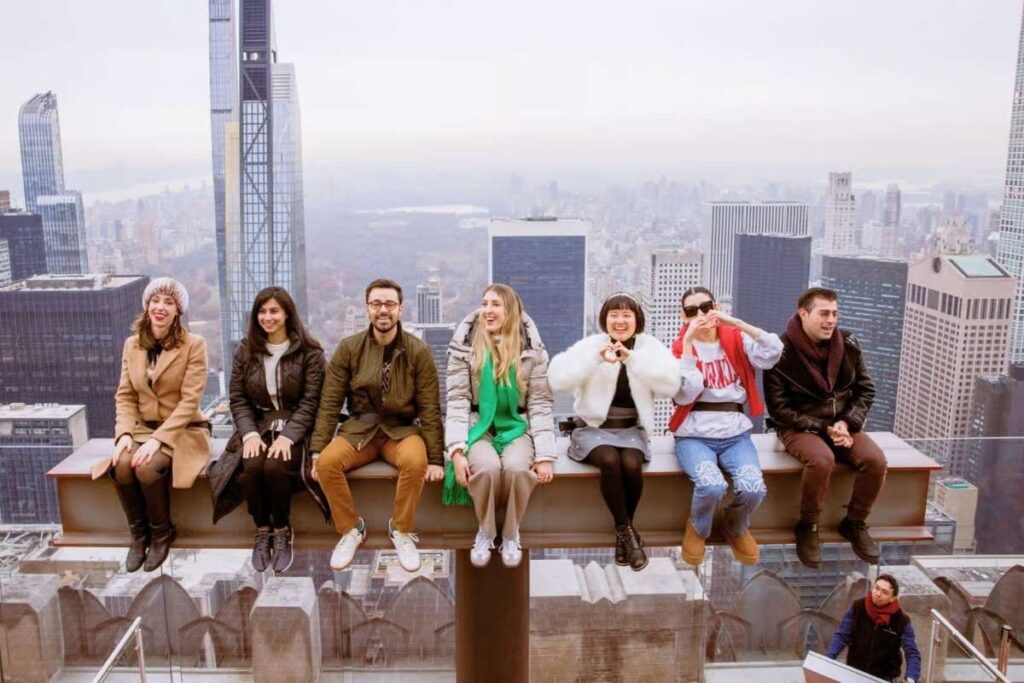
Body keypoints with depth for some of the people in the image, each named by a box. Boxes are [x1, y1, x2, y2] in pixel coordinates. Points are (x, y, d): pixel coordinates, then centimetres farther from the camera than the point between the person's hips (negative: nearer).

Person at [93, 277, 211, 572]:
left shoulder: (194, 344, -10)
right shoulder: (132, 344, 6)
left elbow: (189, 401, -15)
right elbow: (125, 395, 4)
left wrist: (158, 439, -24)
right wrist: (125, 433, -13)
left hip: (182, 431, -4)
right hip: (142, 428, 4)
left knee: (147, 467, -31)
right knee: (121, 465, -27)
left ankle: (161, 533, -4)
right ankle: (138, 534, -2)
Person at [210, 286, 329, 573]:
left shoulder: (310, 352, -3)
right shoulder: (246, 350, 8)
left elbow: (310, 402, -9)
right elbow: (237, 399, 4)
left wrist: (288, 436, -22)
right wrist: (249, 434, -12)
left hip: (294, 429, -3)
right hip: (257, 427, 3)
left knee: (275, 466, -31)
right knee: (251, 466, -29)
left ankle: (283, 531, -8)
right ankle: (262, 531, -7)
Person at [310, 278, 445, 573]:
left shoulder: (418, 352, -7)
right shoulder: (348, 348, -3)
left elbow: (430, 408, -6)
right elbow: (330, 402, 0)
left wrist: (436, 458, -11)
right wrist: (318, 449, -7)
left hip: (402, 429, -1)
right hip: (360, 428, 2)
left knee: (415, 461, -34)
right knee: (327, 462, -26)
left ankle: (402, 530, -7)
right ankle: (351, 529, -2)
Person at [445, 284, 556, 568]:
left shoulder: (531, 349, -2)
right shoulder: (465, 345, -2)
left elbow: (540, 403, -3)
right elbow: (457, 400, -6)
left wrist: (545, 455, -13)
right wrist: (457, 450, -19)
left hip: (517, 427, 0)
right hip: (479, 426, 0)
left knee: (517, 467, -31)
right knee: (487, 467, -32)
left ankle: (511, 533, -3)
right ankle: (485, 531, -3)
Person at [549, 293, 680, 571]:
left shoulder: (650, 347, 2)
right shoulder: (590, 344, -2)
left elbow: (670, 385, -16)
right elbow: (557, 379, -18)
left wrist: (634, 359, -26)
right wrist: (595, 358, -29)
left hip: (631, 430, 1)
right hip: (593, 428, -1)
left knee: (631, 464, -29)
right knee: (610, 461, -31)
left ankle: (623, 533, -6)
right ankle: (627, 531, -12)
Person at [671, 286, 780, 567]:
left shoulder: (737, 341, 7)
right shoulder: (680, 348, 3)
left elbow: (774, 352, -11)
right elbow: (684, 396, -12)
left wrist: (737, 323, -14)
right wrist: (688, 344, -15)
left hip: (735, 433, 2)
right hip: (694, 435, -2)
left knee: (753, 488, -24)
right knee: (711, 485, -30)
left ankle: (737, 529, 13)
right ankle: (697, 530, 6)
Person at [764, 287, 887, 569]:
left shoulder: (848, 344, 0)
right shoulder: (781, 352, -14)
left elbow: (866, 390, 7)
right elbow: (779, 408, -13)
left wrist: (847, 423, -11)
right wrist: (823, 428, -20)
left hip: (841, 423, 5)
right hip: (799, 426, -5)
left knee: (875, 459, -22)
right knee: (822, 459, -35)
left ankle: (855, 524, 4)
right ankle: (807, 528, -9)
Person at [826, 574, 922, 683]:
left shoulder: (901, 621, -13)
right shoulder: (857, 608, -10)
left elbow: (912, 654, -13)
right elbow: (841, 636, -7)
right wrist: (828, 658, -21)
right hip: (854, 673, 1)